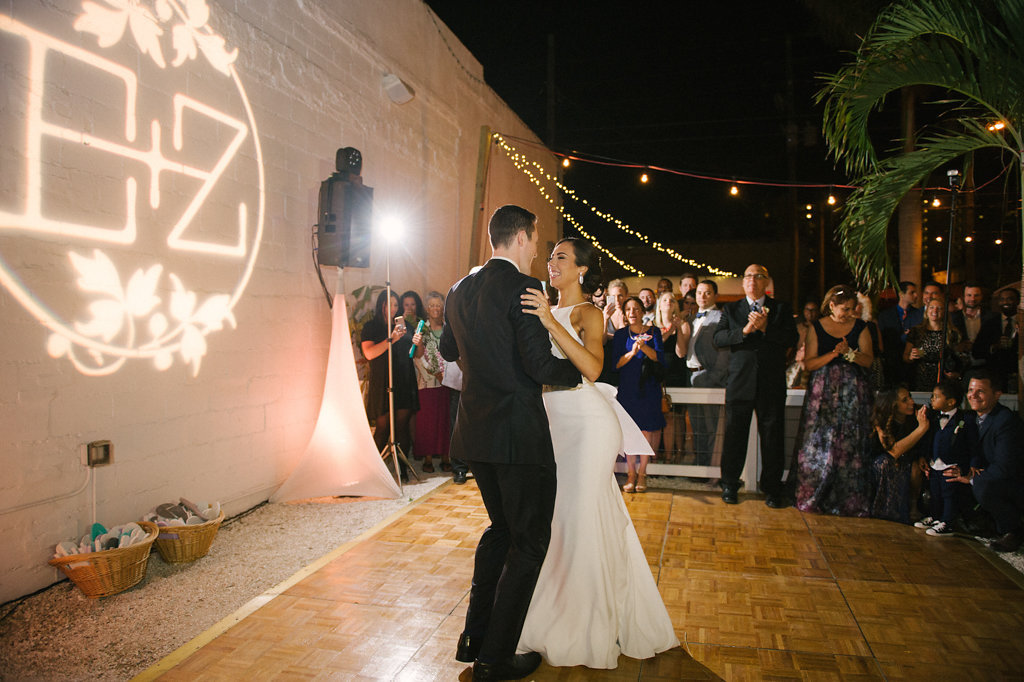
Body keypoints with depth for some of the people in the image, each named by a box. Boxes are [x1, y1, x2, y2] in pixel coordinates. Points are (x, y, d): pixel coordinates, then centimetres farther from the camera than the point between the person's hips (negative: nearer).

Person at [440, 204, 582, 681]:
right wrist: (581, 370, 0)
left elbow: (447, 350, 22)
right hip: (518, 431, -8)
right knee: (529, 540, 7)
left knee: (501, 527, 24)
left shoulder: (460, 290, 8)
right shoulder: (523, 288, -15)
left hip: (475, 430, 8)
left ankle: (474, 637, 31)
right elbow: (541, 364, -18)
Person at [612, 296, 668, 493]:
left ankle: (642, 473, 8)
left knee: (647, 429, -2)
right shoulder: (620, 334, 6)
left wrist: (643, 346, -22)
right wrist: (632, 352, -19)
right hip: (627, 387, 0)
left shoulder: (653, 332, 7)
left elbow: (659, 357, -5)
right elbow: (616, 363, -2)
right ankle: (631, 472, 8)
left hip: (648, 387, 0)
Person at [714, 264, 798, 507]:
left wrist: (765, 328, -17)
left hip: (772, 385, 0)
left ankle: (773, 489, 15)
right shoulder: (731, 309, 10)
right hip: (739, 383, 1)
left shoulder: (781, 309, 8)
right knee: (734, 435, 5)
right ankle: (729, 486, 18)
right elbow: (718, 338, -3)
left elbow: (791, 339, -5)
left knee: (772, 436, 3)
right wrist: (744, 331, -16)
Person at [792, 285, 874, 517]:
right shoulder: (817, 327, 5)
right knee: (819, 443, -5)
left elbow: (868, 360, 4)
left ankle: (849, 501, 5)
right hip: (823, 391, -1)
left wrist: (850, 353, -13)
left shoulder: (860, 327, 8)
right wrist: (833, 354, -14)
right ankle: (816, 499, 5)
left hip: (854, 391, 1)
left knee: (850, 445, -4)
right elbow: (809, 363, 0)